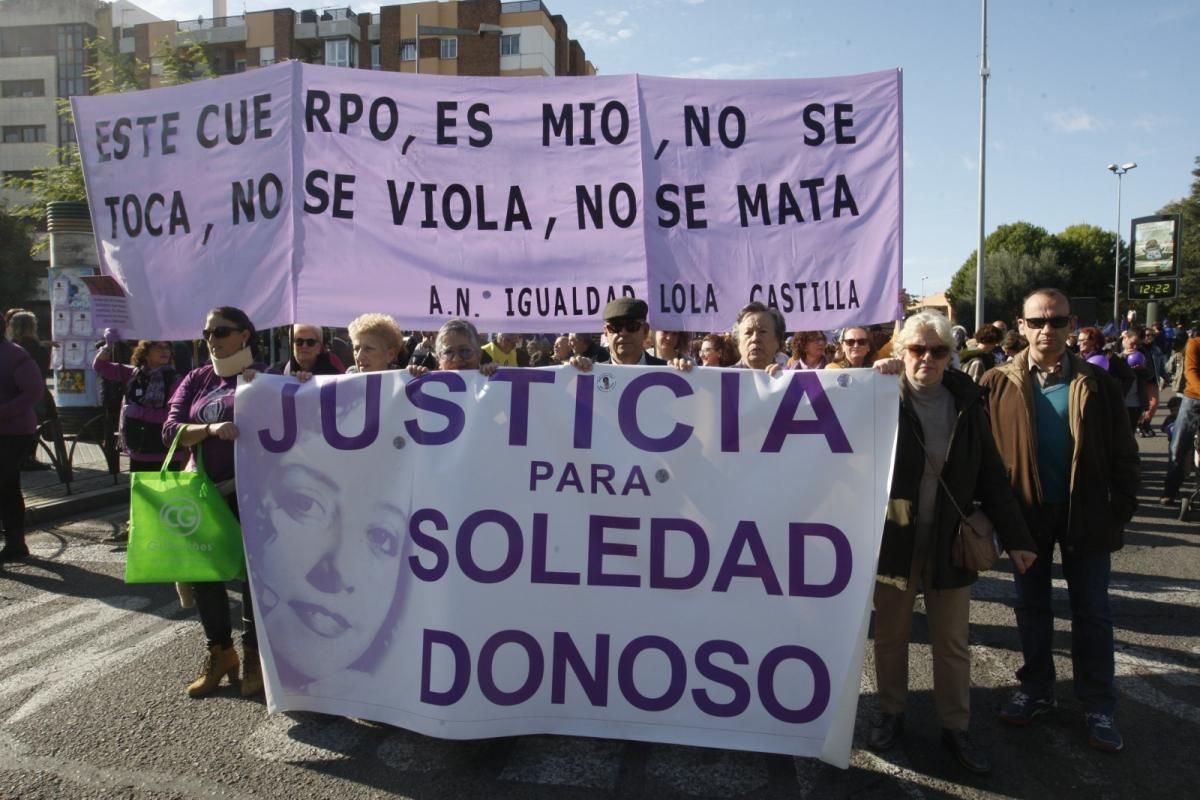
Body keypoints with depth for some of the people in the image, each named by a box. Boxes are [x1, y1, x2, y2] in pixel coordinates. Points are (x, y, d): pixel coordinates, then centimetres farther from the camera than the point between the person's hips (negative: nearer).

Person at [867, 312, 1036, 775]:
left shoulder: (965, 403, -1)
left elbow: (990, 475, 2)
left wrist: (1015, 537, 2)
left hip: (950, 542, 2)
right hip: (892, 540, -1)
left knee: (952, 642, 12)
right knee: (890, 635, 14)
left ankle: (955, 726, 28)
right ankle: (891, 714, 31)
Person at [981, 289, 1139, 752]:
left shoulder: (1095, 384, -4)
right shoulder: (1000, 383, -6)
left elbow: (1122, 453, -1)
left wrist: (1120, 513, -5)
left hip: (1085, 513, 0)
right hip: (1026, 512, 0)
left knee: (1091, 612, 11)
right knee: (1032, 606, 14)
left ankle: (1098, 706, 24)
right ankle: (1035, 690, 31)